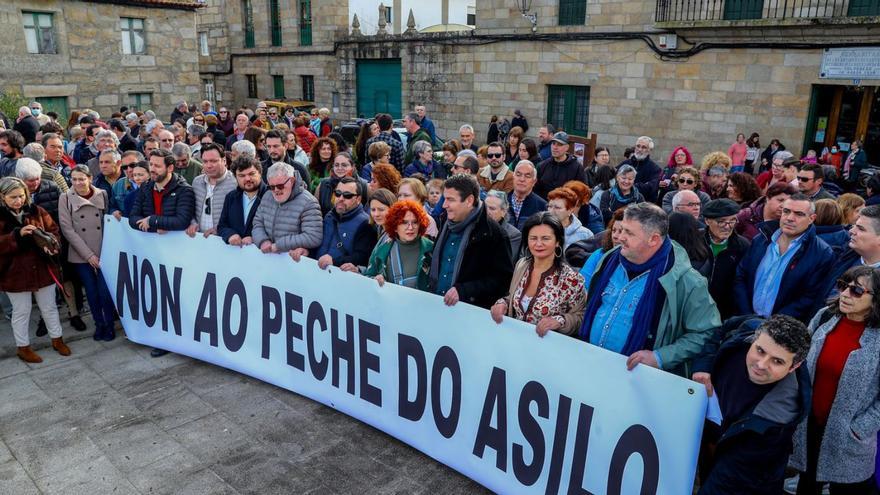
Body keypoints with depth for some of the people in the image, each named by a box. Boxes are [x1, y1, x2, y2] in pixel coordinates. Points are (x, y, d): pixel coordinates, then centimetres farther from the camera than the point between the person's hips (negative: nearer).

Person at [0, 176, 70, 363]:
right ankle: (23, 347, 26)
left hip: (42, 268, 3)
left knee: (49, 307, 16)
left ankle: (57, 339, 32)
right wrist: (18, 235, -30)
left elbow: (54, 230, 1)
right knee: (21, 311, 11)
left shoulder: (36, 211, 1)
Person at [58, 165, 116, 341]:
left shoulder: (102, 195, 1)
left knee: (105, 291, -6)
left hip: (104, 252, 0)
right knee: (91, 292, 7)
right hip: (81, 255, 0)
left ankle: (109, 324, 15)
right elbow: (67, 229, -6)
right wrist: (88, 254, -9)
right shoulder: (66, 199, -2)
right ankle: (99, 324, 27)